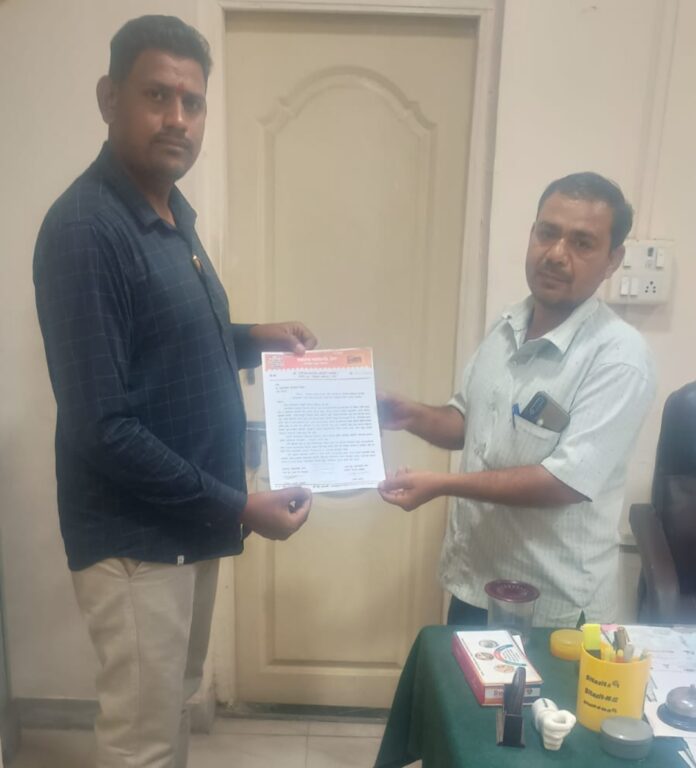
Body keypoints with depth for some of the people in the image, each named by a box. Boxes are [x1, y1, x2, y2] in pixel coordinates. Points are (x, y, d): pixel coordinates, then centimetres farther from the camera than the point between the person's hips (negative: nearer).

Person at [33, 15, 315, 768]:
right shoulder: (84, 228, -21)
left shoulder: (172, 213, 8)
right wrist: (237, 508, -20)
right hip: (133, 537, -8)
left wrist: (253, 339, 6)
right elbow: (102, 429, -24)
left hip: (187, 523, 9)